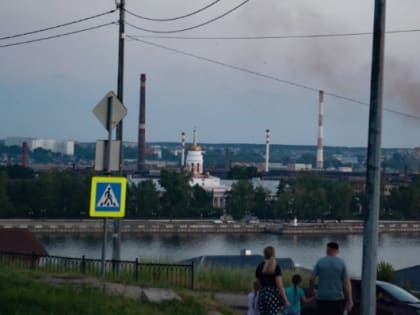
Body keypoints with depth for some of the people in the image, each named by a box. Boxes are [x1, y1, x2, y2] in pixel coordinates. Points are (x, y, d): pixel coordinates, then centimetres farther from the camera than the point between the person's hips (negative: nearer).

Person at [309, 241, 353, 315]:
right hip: (337, 298, -1)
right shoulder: (341, 263, -1)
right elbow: (346, 282, -4)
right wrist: (350, 300, -1)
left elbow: (312, 279, -1)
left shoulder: (320, 262, 1)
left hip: (322, 298, 1)